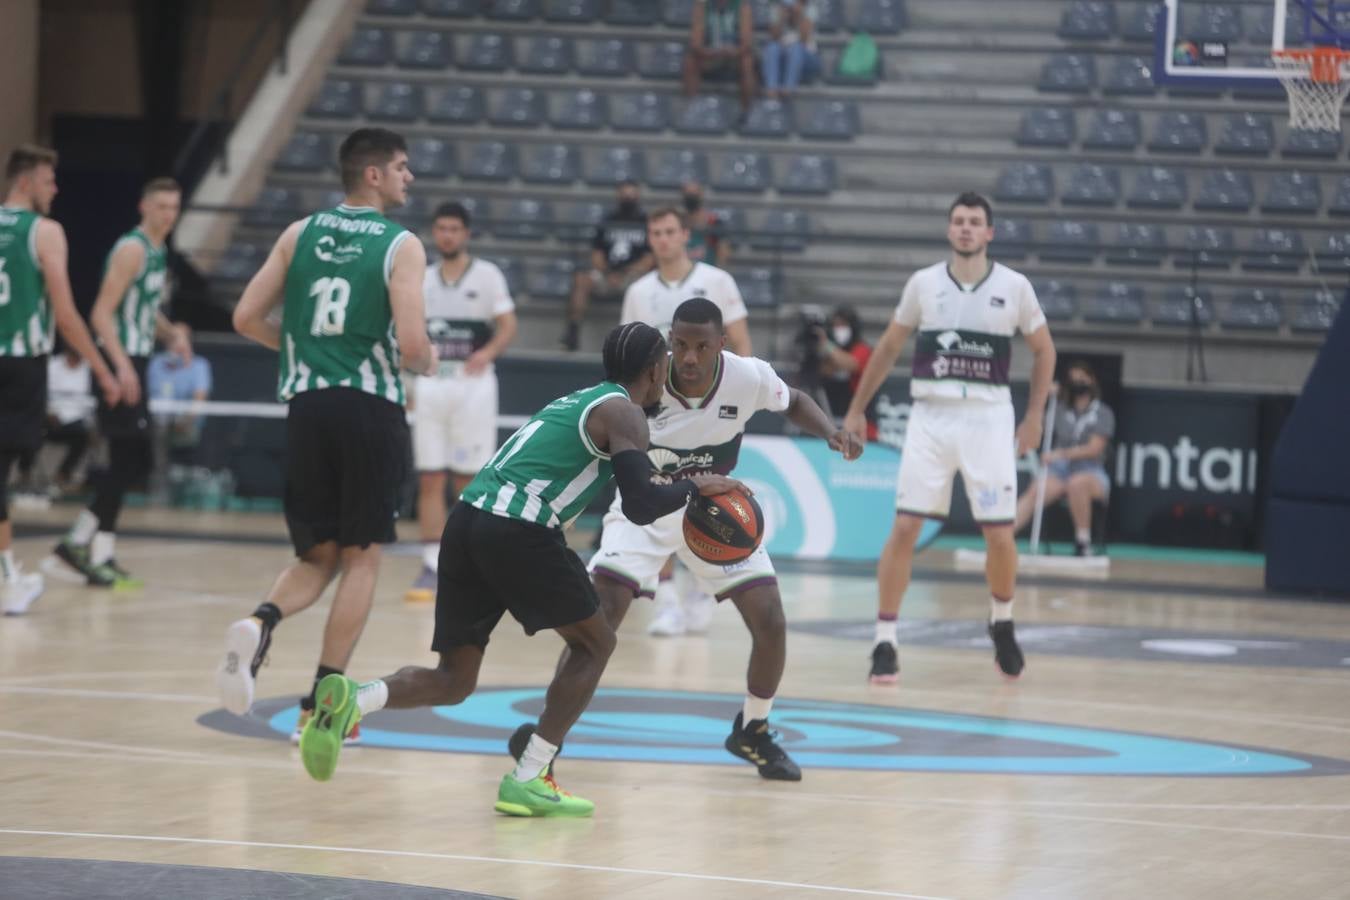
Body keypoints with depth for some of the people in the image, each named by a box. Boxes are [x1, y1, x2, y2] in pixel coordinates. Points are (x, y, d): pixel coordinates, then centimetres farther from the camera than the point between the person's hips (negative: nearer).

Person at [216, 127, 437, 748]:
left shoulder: (300, 234, 9)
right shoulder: (401, 246, -4)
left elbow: (246, 319, 7)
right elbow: (411, 345, -14)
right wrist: (428, 365, 9)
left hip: (306, 404, 4)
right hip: (371, 406, -4)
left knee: (318, 557, 13)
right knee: (361, 558, 8)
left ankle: (261, 623, -19)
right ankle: (322, 704, 4)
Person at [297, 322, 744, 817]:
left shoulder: (575, 401, 29)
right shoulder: (624, 414, 3)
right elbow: (640, 506, -9)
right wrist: (695, 487, 7)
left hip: (467, 517, 7)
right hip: (518, 530, -7)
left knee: (453, 680, 12)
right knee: (595, 642, 13)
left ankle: (351, 699, -15)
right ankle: (527, 781, 6)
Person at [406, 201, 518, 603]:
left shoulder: (487, 275, 2)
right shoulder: (422, 279, 13)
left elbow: (508, 325, -4)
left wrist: (488, 352, -22)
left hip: (472, 384, -3)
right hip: (430, 385, 3)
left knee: (469, 481, -1)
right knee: (429, 481, -2)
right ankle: (432, 567, -1)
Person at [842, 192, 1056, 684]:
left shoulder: (1014, 287, 0)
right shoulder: (924, 283, 2)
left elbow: (1044, 349, 12)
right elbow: (888, 348, 13)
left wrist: (1035, 416, 5)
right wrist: (856, 410, 12)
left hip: (987, 418, 0)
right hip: (931, 416, 0)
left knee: (1000, 536, -1)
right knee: (904, 528, -8)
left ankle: (1002, 623, 26)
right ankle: (884, 642, -2)